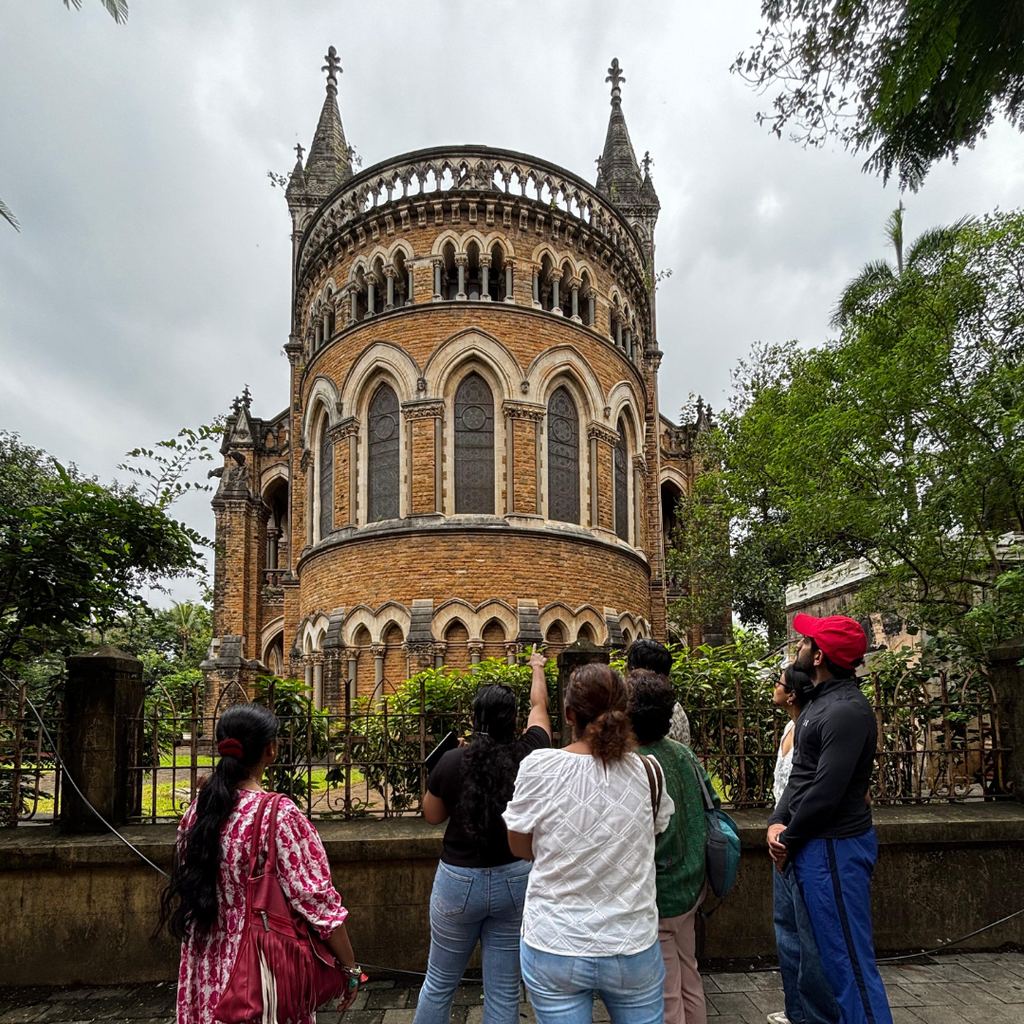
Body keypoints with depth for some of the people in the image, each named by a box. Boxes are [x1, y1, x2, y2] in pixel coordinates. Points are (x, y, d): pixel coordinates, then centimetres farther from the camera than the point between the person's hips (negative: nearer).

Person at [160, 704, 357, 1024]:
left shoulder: (197, 810, -2)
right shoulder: (278, 815, -20)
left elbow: (187, 888, 10)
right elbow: (316, 899, -18)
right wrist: (349, 966, -9)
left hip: (207, 969, 6)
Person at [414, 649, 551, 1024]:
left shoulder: (452, 762, -13)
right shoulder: (530, 756, -10)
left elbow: (432, 815, 4)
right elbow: (539, 707, 12)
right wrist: (537, 669, 29)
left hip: (460, 880, -1)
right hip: (516, 880, 1)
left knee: (439, 982, 17)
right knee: (504, 991, 11)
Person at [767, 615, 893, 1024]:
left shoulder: (847, 710, -20)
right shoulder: (820, 702, 12)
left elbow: (826, 790, -23)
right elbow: (800, 774, 13)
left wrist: (789, 841, -11)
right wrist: (777, 821, -1)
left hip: (834, 848, -10)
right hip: (815, 845, 10)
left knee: (848, 959, -3)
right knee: (830, 949, 19)